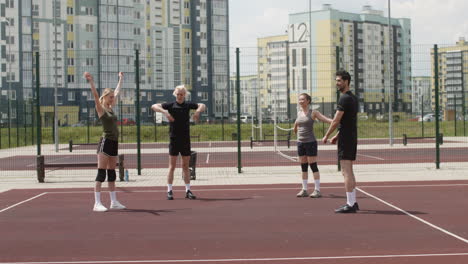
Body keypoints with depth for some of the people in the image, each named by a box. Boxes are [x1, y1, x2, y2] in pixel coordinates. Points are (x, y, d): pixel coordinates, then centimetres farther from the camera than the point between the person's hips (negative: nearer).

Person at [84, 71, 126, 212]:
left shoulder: (110, 108, 15)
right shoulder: (101, 108, -5)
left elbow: (117, 92, 27)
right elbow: (95, 95, -21)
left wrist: (120, 78, 35)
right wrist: (91, 81, -34)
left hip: (114, 142, 8)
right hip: (105, 142, -8)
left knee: (112, 173, 11)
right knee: (101, 173, -8)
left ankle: (114, 202, 16)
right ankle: (97, 203, -8)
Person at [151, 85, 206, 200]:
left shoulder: (188, 105, 5)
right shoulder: (170, 105, -2)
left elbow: (202, 105, 10)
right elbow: (154, 106, -10)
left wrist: (198, 111, -13)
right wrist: (165, 112, -27)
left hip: (185, 139, 3)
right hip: (174, 139, -3)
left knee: (185, 166, 8)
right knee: (172, 166, -1)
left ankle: (188, 191, 12)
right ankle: (169, 191, 4)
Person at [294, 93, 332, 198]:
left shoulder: (313, 113, -4)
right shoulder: (299, 113, 12)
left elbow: (327, 119, -14)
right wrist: (297, 133, 31)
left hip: (310, 142, -5)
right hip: (300, 143, 5)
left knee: (313, 166, -5)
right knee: (303, 167, 7)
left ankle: (317, 190, -3)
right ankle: (304, 190, 12)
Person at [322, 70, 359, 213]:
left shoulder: (345, 98, -15)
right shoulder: (353, 98, 16)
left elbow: (336, 121, -16)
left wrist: (326, 136, -5)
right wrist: (337, 136, 21)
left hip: (346, 139, -10)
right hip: (352, 137, 10)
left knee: (346, 172, -8)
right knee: (348, 171, 14)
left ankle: (350, 204, -8)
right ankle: (353, 202, 17)